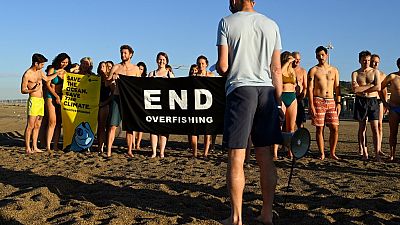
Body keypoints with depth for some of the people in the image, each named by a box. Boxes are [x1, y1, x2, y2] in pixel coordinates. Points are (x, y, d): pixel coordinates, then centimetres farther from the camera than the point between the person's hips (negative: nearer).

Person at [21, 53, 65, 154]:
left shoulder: (40, 71, 12)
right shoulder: (27, 75, -10)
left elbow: (47, 78, 32)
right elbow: (23, 90, -7)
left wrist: (57, 73, 27)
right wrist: (33, 90, -23)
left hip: (41, 100, 8)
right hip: (34, 100, -8)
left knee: (37, 126, 8)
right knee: (30, 126, -7)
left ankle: (34, 147, 12)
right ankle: (27, 148, -3)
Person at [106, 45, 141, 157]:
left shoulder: (135, 68, 10)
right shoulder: (116, 67, 7)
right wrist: (112, 78, -17)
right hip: (117, 97, -1)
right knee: (113, 125, -7)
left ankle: (129, 150, 12)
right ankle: (108, 151, -5)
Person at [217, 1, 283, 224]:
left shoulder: (227, 22, 2)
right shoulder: (272, 25, 13)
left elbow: (223, 67, -5)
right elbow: (276, 69, 10)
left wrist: (218, 66, 18)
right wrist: (279, 100, 14)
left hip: (240, 89, -4)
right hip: (266, 90, 4)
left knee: (236, 158, -1)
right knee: (266, 157, 8)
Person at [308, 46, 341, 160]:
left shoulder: (334, 70, 14)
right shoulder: (313, 70, 4)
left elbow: (337, 88, 13)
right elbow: (310, 88, -2)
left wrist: (338, 103, 4)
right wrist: (311, 105, -10)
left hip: (331, 101, 3)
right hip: (318, 101, -3)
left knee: (334, 128, -2)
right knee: (319, 129, -1)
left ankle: (332, 152, 11)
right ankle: (322, 153, 8)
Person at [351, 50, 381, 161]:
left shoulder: (375, 72, 7)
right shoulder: (355, 73, 6)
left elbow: (378, 88, -7)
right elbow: (355, 89, -10)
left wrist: (362, 88, -7)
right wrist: (370, 85, -7)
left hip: (373, 101, 0)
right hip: (360, 101, 1)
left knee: (375, 128, -6)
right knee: (362, 127, 5)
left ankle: (377, 153, -7)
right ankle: (364, 152, 12)